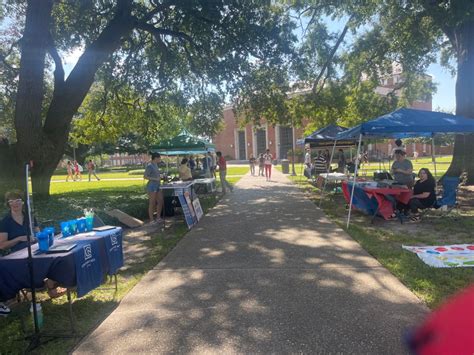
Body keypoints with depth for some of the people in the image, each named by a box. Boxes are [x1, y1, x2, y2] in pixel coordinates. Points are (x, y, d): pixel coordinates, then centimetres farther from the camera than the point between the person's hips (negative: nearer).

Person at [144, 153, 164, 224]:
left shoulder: (155, 165, 12)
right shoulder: (149, 166, -14)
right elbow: (145, 176, -16)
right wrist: (155, 179, -22)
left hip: (158, 185, 9)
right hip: (152, 186, -9)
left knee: (160, 201, 10)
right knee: (152, 203, -2)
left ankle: (158, 218, 22)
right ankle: (151, 220, 7)